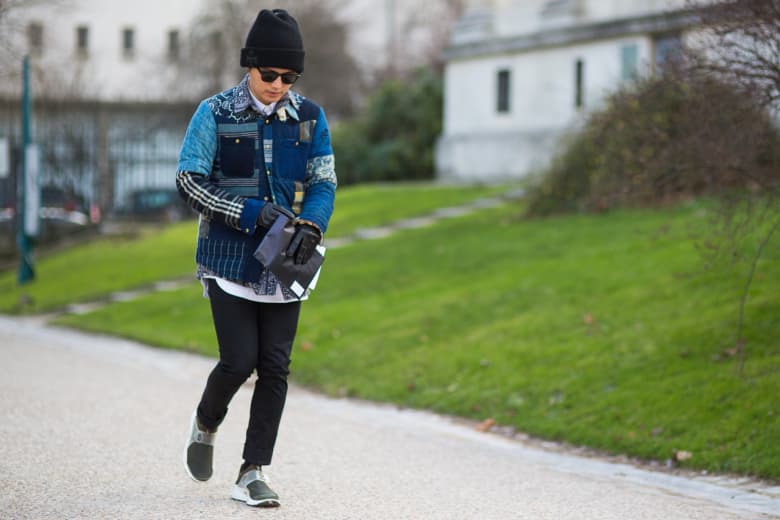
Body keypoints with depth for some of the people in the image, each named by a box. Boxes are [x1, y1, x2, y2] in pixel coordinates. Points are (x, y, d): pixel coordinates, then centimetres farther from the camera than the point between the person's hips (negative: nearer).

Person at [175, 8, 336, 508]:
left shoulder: (310, 117, 4)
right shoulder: (215, 114, -4)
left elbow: (324, 183, 4)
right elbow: (189, 182, -8)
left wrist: (311, 225, -18)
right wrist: (253, 212, -19)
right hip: (230, 260, -3)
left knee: (275, 367, 1)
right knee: (239, 360, -9)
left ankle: (254, 474, 9)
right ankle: (205, 425, 23)